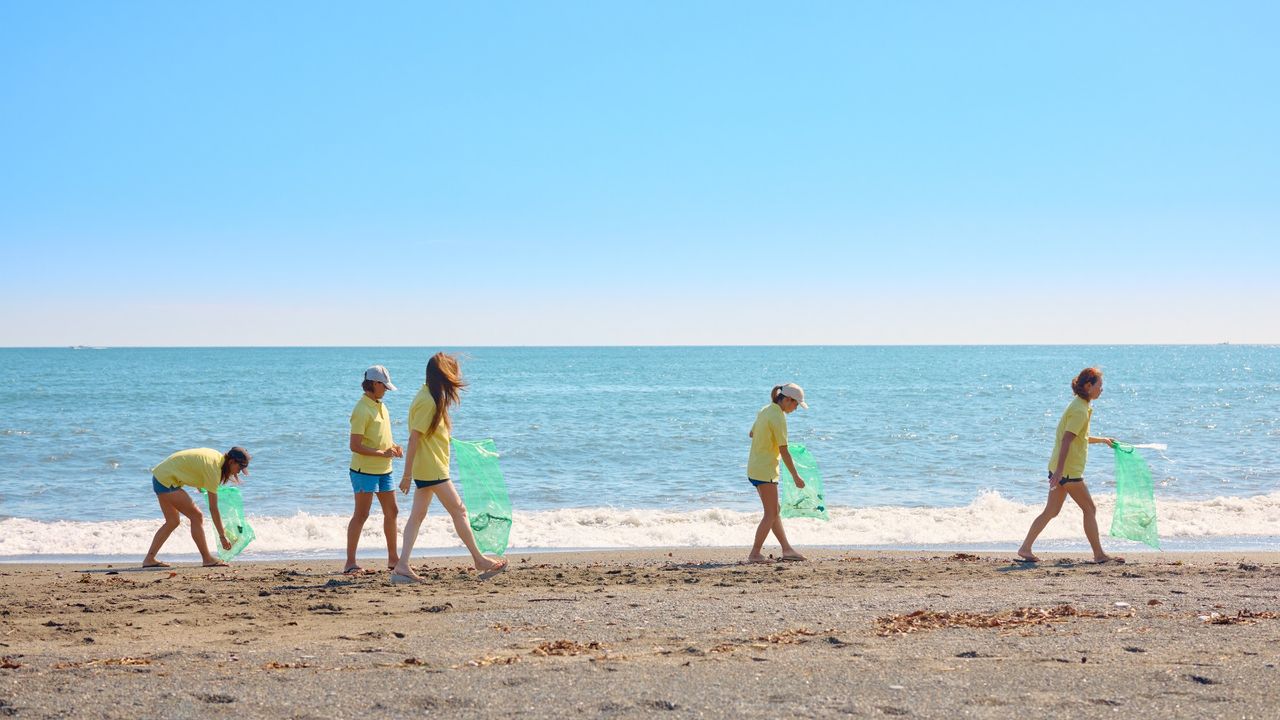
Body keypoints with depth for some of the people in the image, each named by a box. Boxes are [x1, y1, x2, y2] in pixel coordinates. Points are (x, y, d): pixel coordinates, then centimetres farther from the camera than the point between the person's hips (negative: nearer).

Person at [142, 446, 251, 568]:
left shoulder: (217, 456, 4)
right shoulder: (213, 468, -21)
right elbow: (213, 508, -20)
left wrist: (198, 484, 10)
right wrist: (222, 536, -16)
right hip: (166, 482, -10)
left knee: (172, 522, 16)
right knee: (197, 516, -9)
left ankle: (149, 559, 18)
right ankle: (207, 559, -4)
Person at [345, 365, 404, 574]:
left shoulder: (381, 406, 13)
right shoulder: (362, 410, -16)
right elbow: (355, 446, -20)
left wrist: (393, 446, 5)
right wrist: (382, 453, -22)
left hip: (384, 470, 9)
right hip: (365, 470, -9)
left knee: (391, 512, 12)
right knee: (361, 515, -6)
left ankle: (393, 558, 22)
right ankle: (350, 563, -2)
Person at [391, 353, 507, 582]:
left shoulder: (428, 396, 12)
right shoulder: (428, 401, -18)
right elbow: (414, 438, -19)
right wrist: (407, 474, -19)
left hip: (426, 468, 10)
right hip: (432, 468, -10)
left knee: (418, 515, 6)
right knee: (458, 510, -1)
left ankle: (402, 566, 4)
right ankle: (479, 560, 8)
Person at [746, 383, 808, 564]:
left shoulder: (765, 411, 9)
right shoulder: (778, 418, -18)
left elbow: (751, 434, 24)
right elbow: (784, 452, -18)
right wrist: (796, 477, -12)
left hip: (754, 468, 9)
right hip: (765, 470, -9)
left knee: (774, 511, 14)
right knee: (771, 514, -3)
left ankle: (787, 549, 21)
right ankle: (754, 554, -2)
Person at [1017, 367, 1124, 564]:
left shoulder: (1080, 406, 15)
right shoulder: (1080, 410, -16)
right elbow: (1066, 441, -23)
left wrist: (1102, 440, 33)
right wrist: (1059, 472, -27)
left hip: (1060, 468, 10)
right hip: (1068, 469, -10)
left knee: (1051, 511, 11)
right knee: (1090, 509, -1)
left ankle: (1025, 549, 11)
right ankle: (1099, 554, 5)